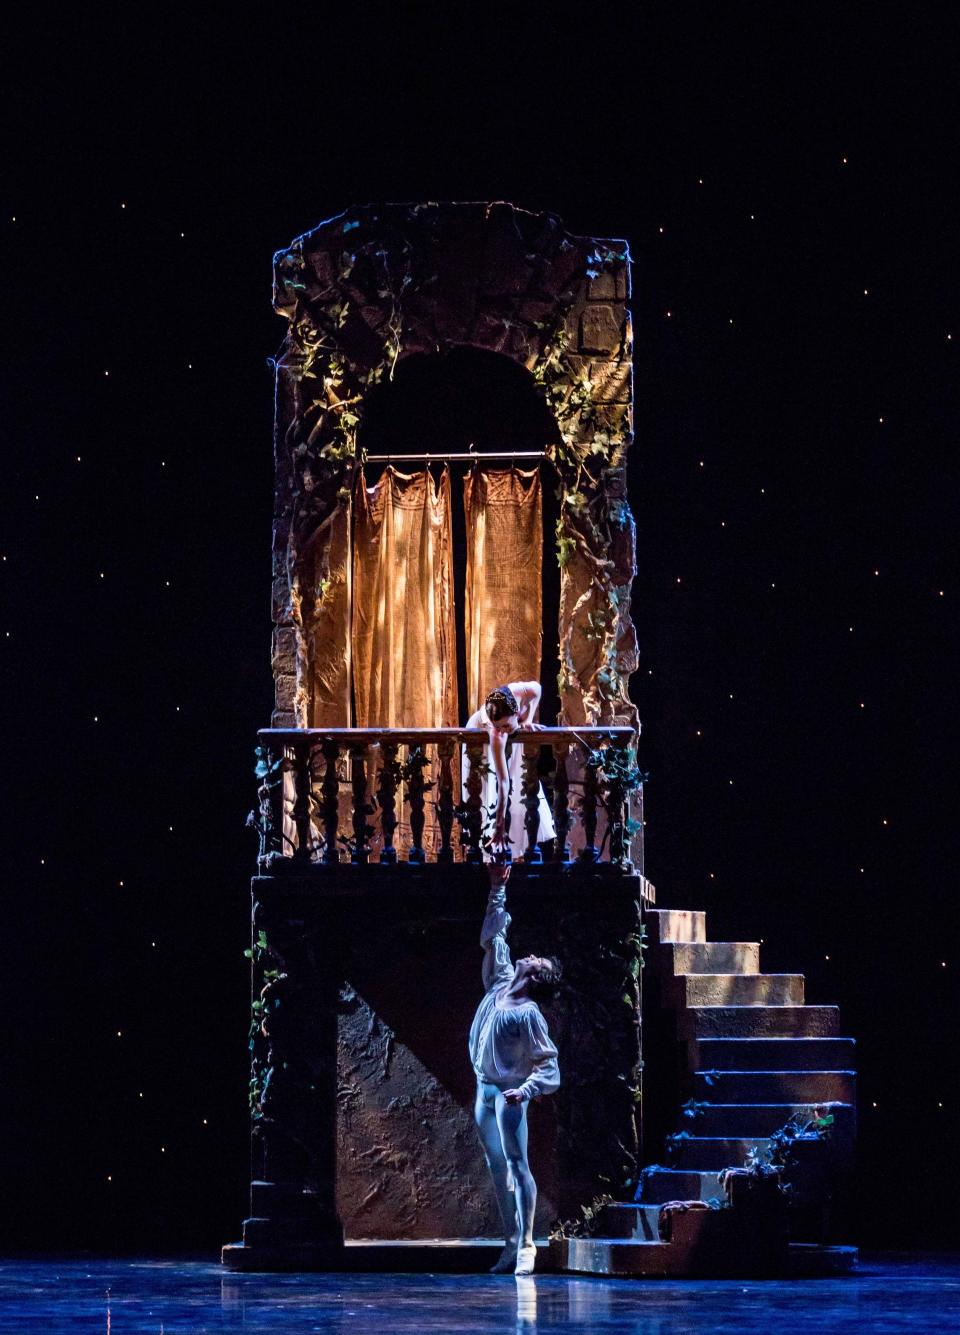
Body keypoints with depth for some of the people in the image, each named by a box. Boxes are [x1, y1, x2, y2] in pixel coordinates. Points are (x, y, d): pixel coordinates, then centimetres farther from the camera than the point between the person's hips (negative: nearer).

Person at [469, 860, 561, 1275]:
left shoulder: (529, 1015, -13)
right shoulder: (500, 983, 7)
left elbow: (549, 1068, -15)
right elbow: (492, 937, 19)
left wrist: (524, 1091, -32)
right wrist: (498, 889, 18)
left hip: (508, 1093, -8)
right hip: (484, 1089, 8)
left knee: (517, 1164, -15)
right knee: (498, 1167, 7)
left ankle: (526, 1246, -21)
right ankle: (511, 1245, 9)